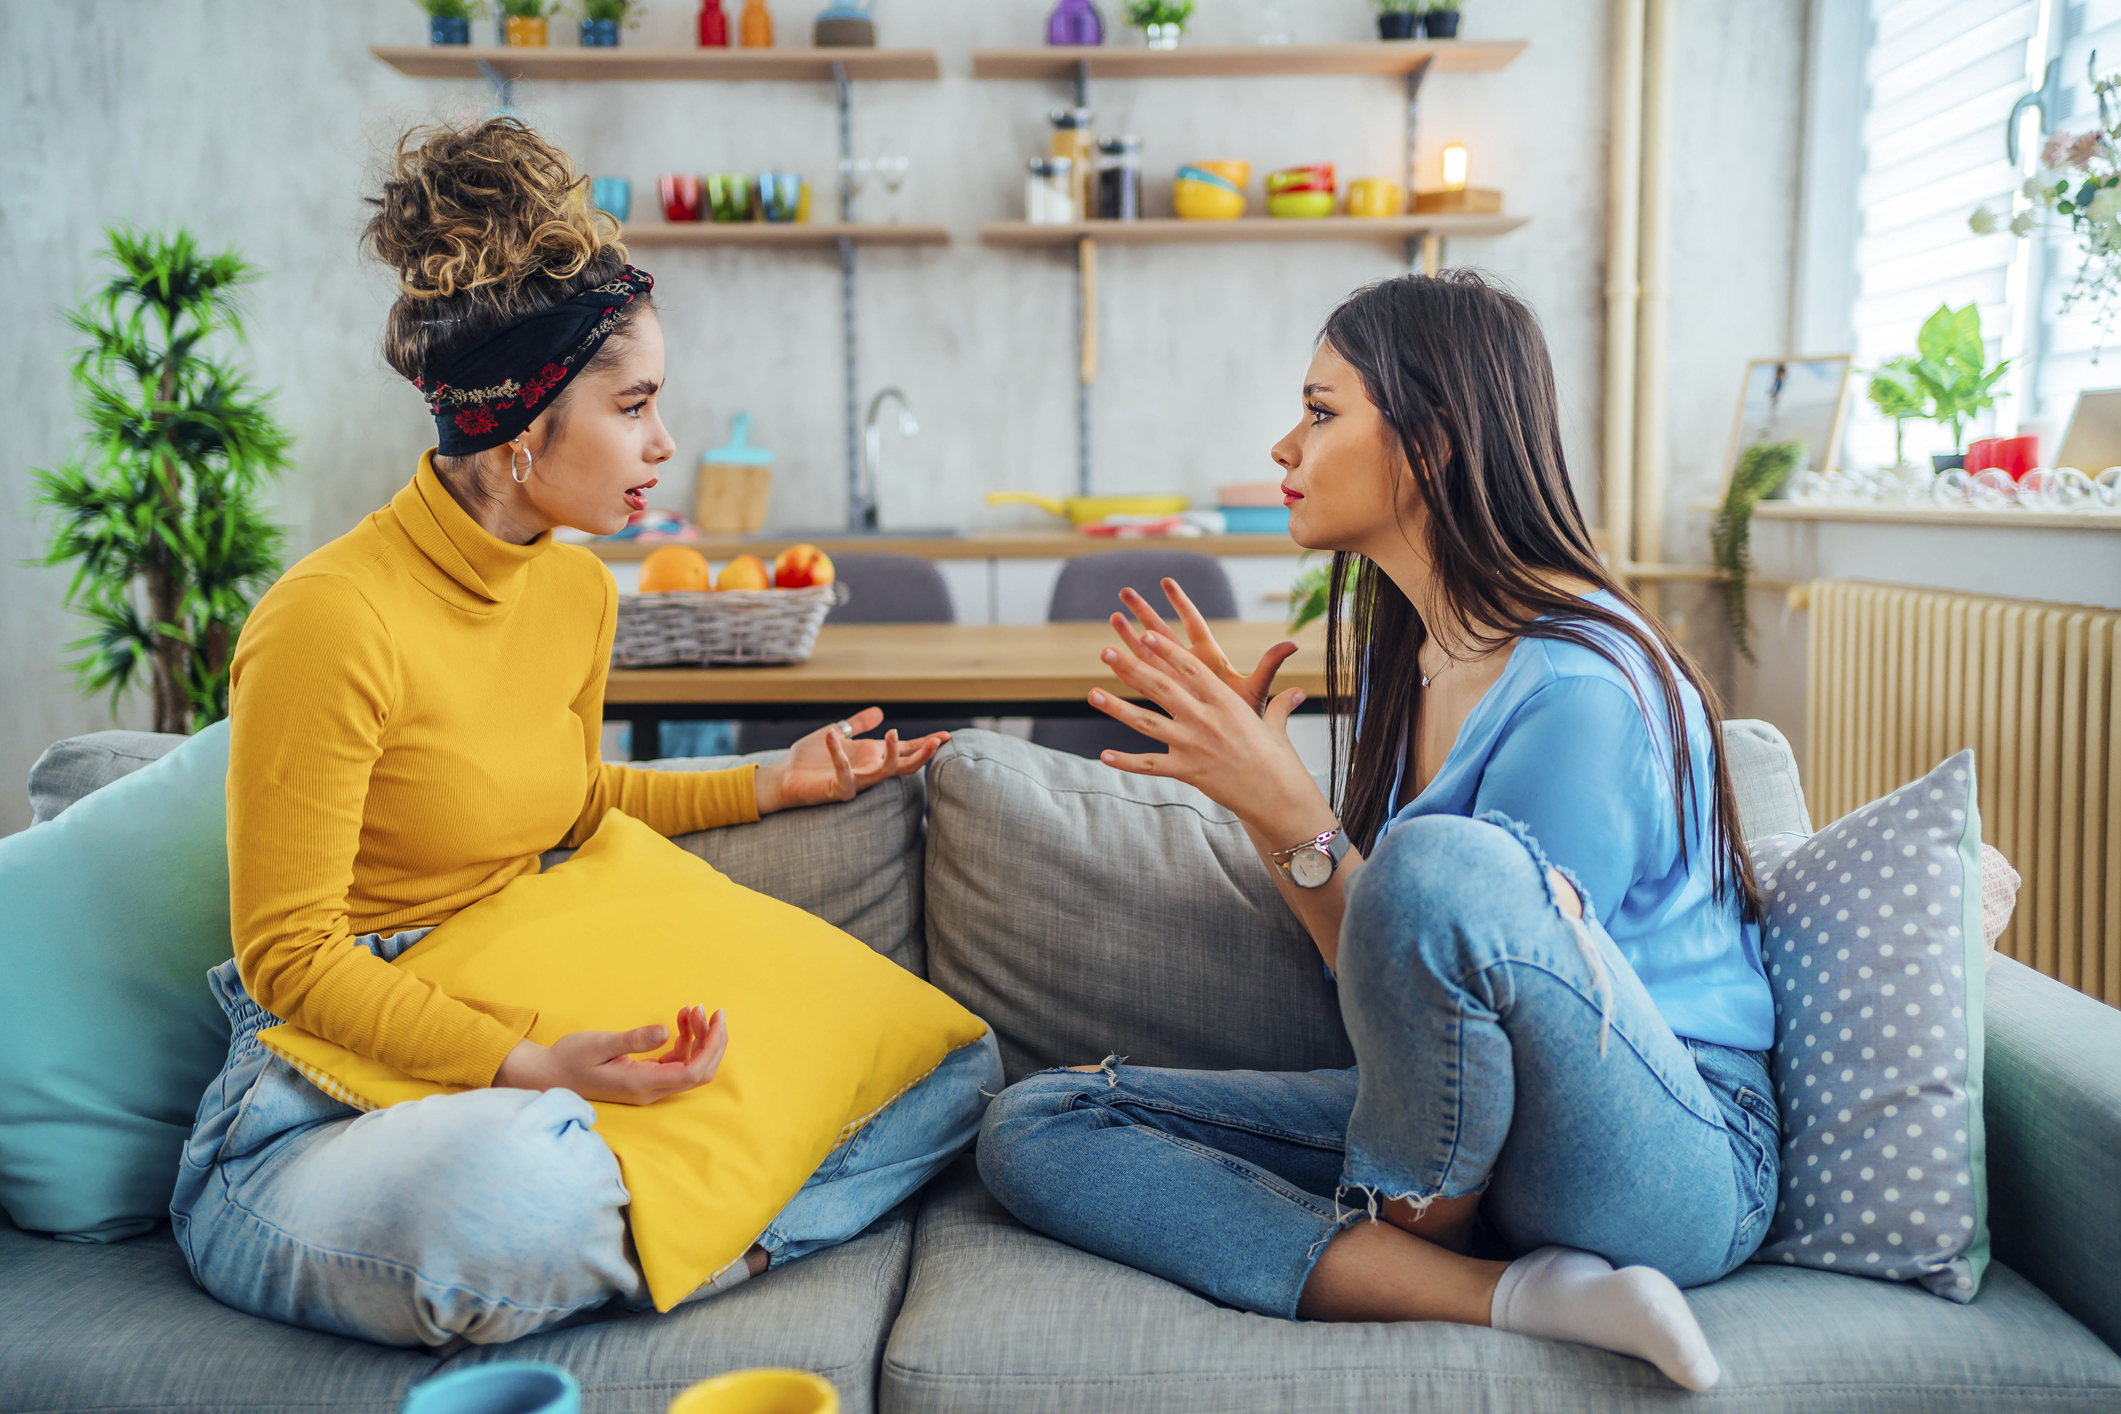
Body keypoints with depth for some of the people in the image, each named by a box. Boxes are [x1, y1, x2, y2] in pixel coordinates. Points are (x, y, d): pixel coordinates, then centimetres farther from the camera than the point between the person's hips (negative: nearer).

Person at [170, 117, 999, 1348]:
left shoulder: (579, 590, 4)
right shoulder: (333, 621, -19)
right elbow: (289, 956, -15)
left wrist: (774, 784, 15)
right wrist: (526, 1067, -27)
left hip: (540, 1049, 7)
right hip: (328, 1097, -6)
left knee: (956, 1068, -2)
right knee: (519, 1177, -43)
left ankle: (638, 1240, -15)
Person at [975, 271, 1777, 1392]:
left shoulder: (1580, 687, -19)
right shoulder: (1401, 655, 6)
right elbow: (1371, 972, 7)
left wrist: (1292, 813, -25)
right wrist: (1242, 773, 0)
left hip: (1674, 1162, -8)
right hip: (1444, 1129, 8)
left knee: (1440, 859, -38)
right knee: (1034, 1128, -5)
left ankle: (1412, 1252, -10)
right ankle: (1506, 1293, -14)